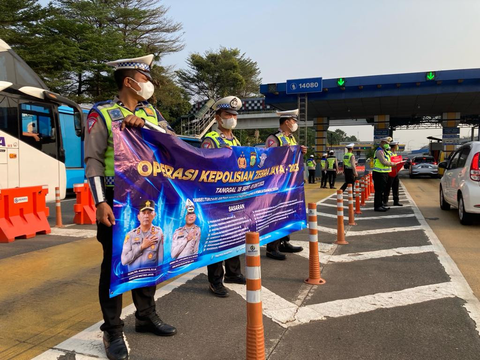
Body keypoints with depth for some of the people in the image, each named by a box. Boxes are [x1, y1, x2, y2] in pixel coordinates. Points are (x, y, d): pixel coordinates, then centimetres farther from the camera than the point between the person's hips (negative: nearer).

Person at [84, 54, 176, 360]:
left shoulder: (151, 112, 12)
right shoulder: (101, 113, -4)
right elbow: (93, 161, -9)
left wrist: (144, 125, -18)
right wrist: (101, 203, -17)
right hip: (118, 199, -5)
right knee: (115, 263, 3)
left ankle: (146, 316, 32)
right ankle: (113, 331, 17)